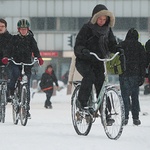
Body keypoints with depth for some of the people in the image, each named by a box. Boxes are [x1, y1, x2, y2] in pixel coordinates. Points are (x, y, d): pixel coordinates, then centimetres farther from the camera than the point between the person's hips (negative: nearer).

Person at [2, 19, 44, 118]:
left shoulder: (31, 39, 8)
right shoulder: (15, 38, 8)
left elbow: (35, 49, -1)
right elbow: (10, 48, -2)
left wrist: (39, 58, -21)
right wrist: (6, 57, -22)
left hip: (27, 63, 1)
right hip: (15, 62, -1)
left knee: (27, 86, -1)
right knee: (15, 73, -34)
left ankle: (27, 108, 4)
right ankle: (12, 92, -12)